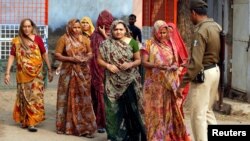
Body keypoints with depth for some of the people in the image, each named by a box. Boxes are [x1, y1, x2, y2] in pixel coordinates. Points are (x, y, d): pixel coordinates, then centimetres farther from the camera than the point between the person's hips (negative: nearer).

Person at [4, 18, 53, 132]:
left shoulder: (37, 39, -3)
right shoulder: (16, 41, -1)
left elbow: (44, 54, 3)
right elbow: (12, 57, -3)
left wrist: (50, 70, 5)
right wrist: (7, 73, -9)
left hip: (36, 74, -1)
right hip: (22, 74, 1)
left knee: (35, 97, -4)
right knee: (24, 97, 11)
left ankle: (31, 122, -1)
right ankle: (24, 120, 24)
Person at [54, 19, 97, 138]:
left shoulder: (85, 39, 8)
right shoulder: (63, 39, -1)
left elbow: (91, 53, 14)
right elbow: (57, 55, -5)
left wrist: (87, 58, -8)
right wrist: (71, 59, -16)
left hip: (83, 72, 2)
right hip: (68, 72, -2)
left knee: (83, 99, 0)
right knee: (68, 99, 3)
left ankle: (84, 127, 2)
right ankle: (67, 126, 13)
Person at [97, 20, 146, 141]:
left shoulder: (132, 42, 1)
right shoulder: (106, 44, 2)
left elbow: (138, 60, 3)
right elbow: (99, 59, 5)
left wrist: (130, 64, -16)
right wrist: (108, 66, -13)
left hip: (129, 80, -1)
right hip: (113, 81, 1)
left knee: (130, 107, -2)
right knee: (114, 108, 4)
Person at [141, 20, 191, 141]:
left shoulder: (170, 44, 10)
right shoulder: (149, 44, -1)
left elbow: (175, 62, 14)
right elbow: (144, 62, -7)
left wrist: (175, 66, -10)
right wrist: (157, 65, -23)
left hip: (169, 83, 3)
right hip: (154, 83, -3)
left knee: (170, 109, 4)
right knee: (155, 110, -1)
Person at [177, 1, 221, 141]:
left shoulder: (201, 31, -20)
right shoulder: (216, 26, 6)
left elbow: (196, 62, -25)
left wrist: (183, 83, -21)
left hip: (203, 74, -9)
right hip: (215, 70, 9)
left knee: (198, 114, 0)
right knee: (207, 110, 21)